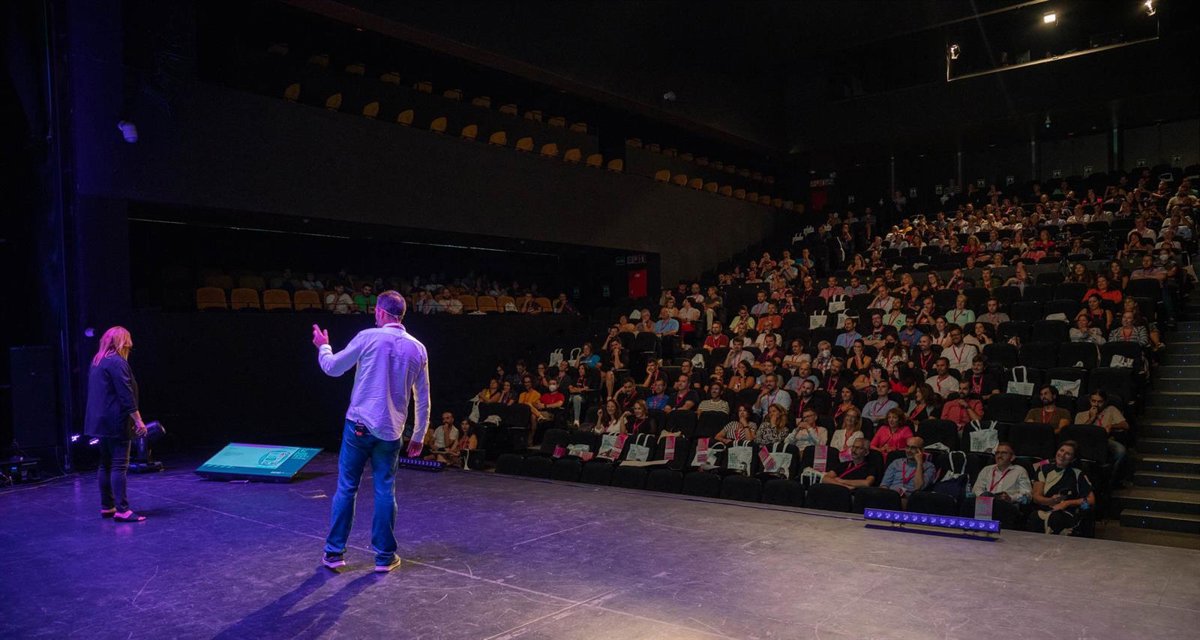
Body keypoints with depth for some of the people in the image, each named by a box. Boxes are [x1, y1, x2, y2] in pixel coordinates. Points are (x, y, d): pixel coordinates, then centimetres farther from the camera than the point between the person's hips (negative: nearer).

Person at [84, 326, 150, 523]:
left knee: (105, 465, 14)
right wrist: (138, 420, -17)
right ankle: (122, 510, -9)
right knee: (119, 466, -8)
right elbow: (126, 395, -19)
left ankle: (107, 506, 20)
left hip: (100, 422, 9)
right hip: (117, 423, -9)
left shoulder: (96, 362, 15)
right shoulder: (117, 363, -15)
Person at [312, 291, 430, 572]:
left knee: (346, 488, 8)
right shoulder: (418, 349, 3)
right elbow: (423, 399, 7)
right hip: (391, 432, 2)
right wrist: (418, 436, 16)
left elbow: (333, 368, 3)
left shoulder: (368, 337, -8)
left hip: (359, 425, -2)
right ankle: (385, 556, 13)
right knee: (385, 492, 9)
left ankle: (334, 552, 15)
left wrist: (323, 346, 23)